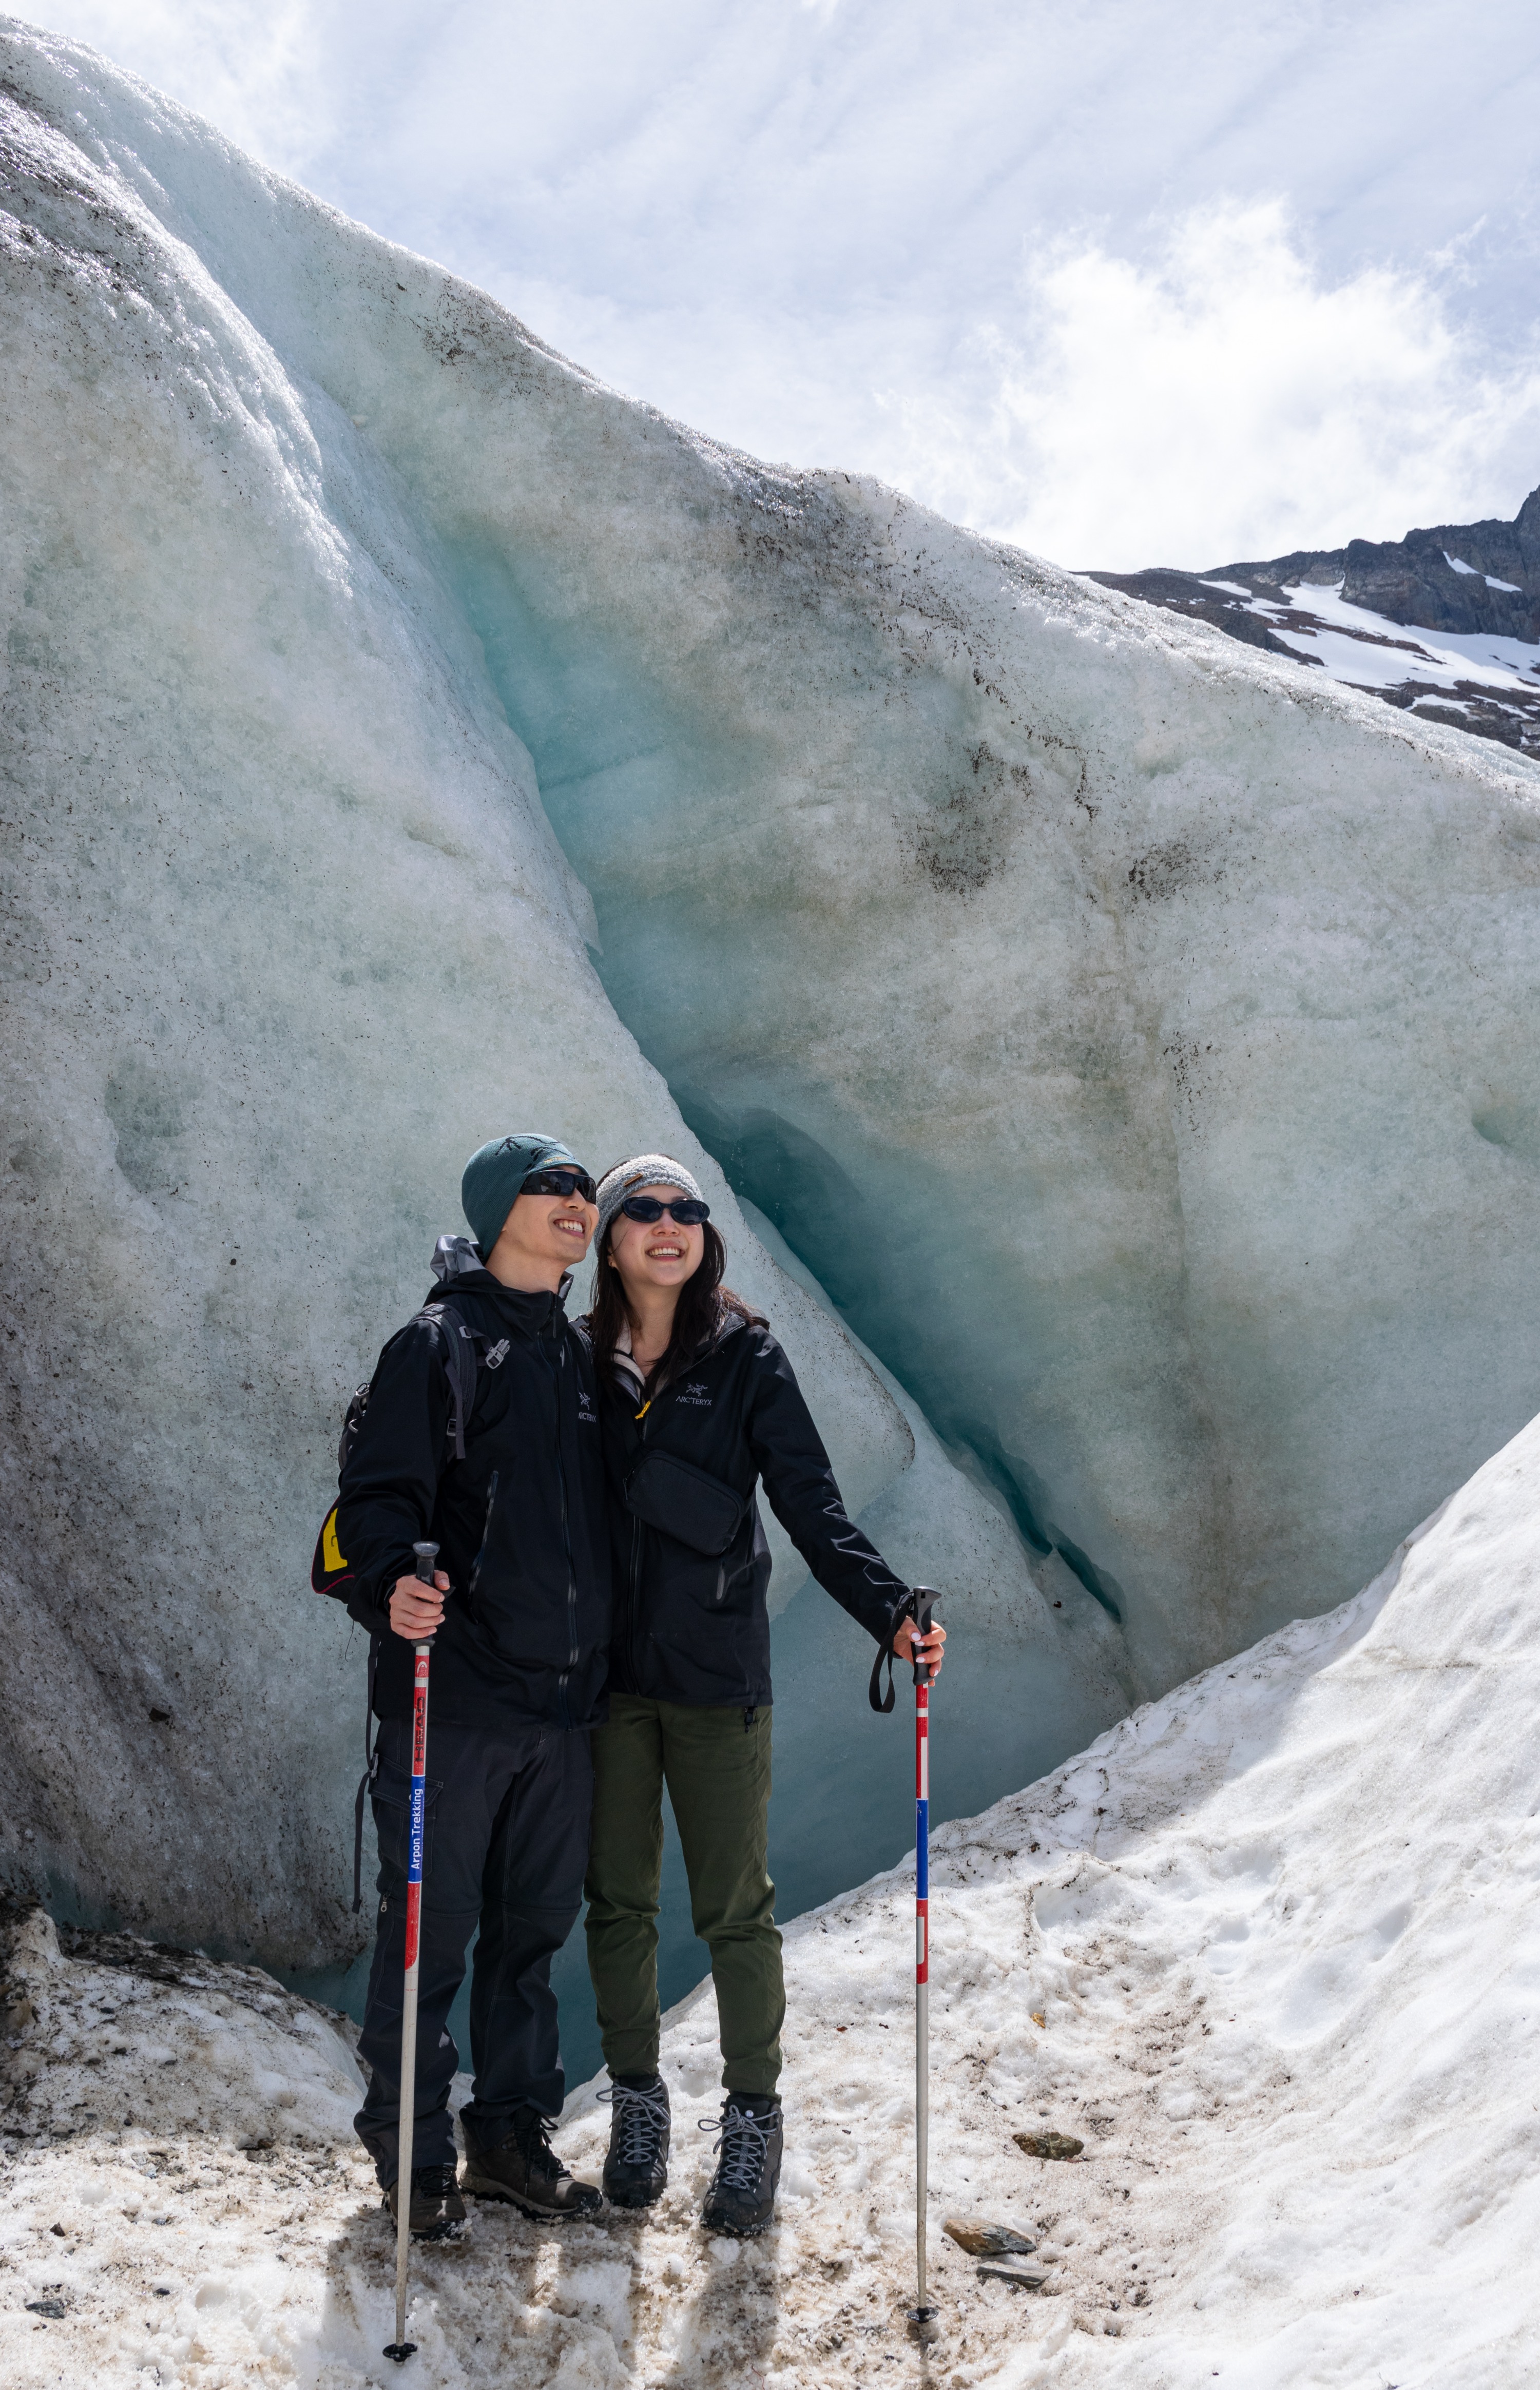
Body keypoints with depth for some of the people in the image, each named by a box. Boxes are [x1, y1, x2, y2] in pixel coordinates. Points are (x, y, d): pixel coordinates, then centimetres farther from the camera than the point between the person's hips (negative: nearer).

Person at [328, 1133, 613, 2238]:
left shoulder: (587, 1358, 14)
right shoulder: (439, 1346, -6)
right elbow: (378, 1496, -13)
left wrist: (610, 1666, 21)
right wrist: (391, 1585, -32)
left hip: (565, 1699, 6)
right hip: (455, 1694, -6)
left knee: (535, 1923, 13)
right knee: (432, 1927, 1)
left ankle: (513, 2130, 27)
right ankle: (412, 2148, 16)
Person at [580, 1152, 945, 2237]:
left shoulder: (747, 1358, -2)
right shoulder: (582, 1363, 5)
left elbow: (813, 1507, -6)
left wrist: (891, 1611, -19)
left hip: (716, 1672, -2)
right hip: (605, 1671, 2)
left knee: (734, 1909, 3)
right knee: (619, 1902, 10)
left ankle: (754, 2119, 18)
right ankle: (637, 2104, 26)